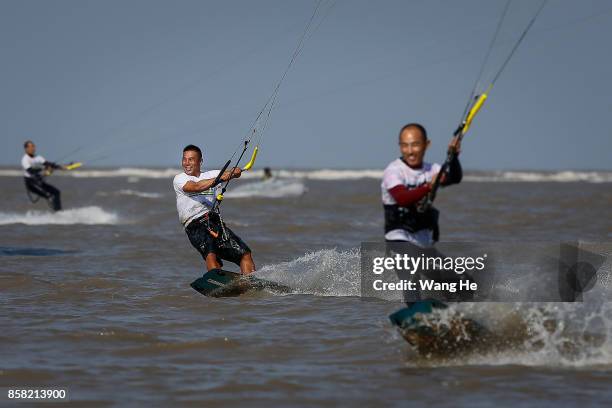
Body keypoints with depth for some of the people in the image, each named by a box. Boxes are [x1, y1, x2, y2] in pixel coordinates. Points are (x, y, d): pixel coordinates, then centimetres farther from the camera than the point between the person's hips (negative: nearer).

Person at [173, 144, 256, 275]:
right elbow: (196, 187, -13)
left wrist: (235, 172, -15)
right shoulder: (179, 179, 6)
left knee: (245, 253, -2)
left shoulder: (210, 175, 20)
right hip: (195, 226, -5)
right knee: (210, 253, -31)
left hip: (215, 221, 5)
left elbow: (234, 173, 10)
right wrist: (220, 178, -22)